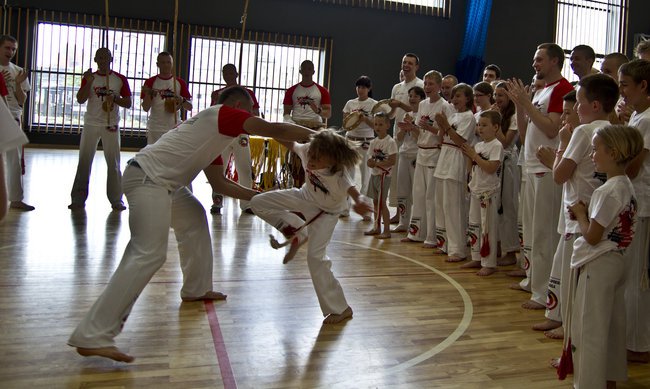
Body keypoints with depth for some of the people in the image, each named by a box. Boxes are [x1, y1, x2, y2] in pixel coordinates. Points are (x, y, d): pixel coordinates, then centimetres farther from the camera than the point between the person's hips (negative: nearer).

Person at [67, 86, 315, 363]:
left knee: (194, 219, 27)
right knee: (148, 255, -17)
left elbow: (218, 182, 26)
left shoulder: (214, 130, 24)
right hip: (147, 179, -11)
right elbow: (275, 130, -10)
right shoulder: (225, 114, -3)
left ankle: (196, 289, 40)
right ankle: (92, 337, -17)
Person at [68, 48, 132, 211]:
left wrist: (114, 98, -13)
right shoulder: (89, 77, 7)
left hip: (111, 125, -1)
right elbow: (80, 99, -4)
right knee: (84, 161, 0)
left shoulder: (120, 79, 5)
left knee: (114, 163, 1)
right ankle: (78, 199, 5)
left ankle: (116, 200, 6)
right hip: (91, 123, 1)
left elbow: (128, 103, 4)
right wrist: (89, 82, -15)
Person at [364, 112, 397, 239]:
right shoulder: (373, 142, 9)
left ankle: (386, 230, 2)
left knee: (381, 202, -7)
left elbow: (392, 161, -18)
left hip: (383, 175, -7)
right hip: (374, 174, 7)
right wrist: (370, 162, -10)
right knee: (375, 201, 13)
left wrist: (376, 164, -18)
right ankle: (377, 227, 24)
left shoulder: (390, 142, -13)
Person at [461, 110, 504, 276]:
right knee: (474, 225, 14)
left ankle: (489, 264, 3)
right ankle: (476, 258, 25)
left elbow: (491, 168, -23)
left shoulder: (496, 146, -12)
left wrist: (474, 155, -18)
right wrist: (469, 155, -3)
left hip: (488, 192, -8)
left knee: (487, 228, -4)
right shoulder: (478, 145, 11)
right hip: (475, 190, 8)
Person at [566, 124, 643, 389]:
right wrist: (586, 213, 2)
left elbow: (592, 236, -21)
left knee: (590, 328, 1)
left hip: (598, 265, -10)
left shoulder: (608, 191, -22)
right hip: (616, 260, 10)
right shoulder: (625, 186, 7)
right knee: (611, 325, 19)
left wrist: (580, 213, -6)